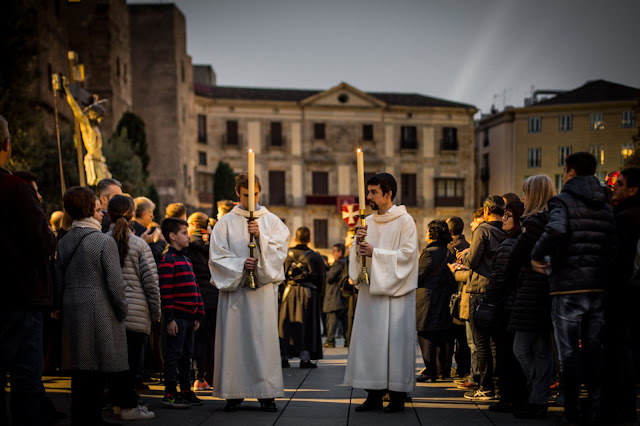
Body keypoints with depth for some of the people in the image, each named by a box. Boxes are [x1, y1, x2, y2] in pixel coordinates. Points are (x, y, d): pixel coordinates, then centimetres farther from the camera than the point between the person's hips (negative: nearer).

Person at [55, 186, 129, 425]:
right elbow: (115, 283, -11)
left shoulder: (63, 243, 7)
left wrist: (64, 308, 18)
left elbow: (59, 282, 11)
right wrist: (122, 312, 1)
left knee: (79, 374, 11)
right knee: (98, 371, 0)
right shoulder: (104, 241, -9)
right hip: (100, 313, -6)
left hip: (72, 313, 6)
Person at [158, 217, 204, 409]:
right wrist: (169, 319, -20)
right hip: (176, 317, -9)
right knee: (173, 355, -4)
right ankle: (170, 395, 0)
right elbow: (166, 292, -17)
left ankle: (186, 392, 22)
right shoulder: (168, 261, -11)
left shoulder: (186, 260, 18)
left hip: (189, 316, 9)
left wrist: (198, 315, 16)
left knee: (186, 356, 14)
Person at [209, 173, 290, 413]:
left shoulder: (271, 221, 11)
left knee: (264, 338, -3)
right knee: (234, 338, -2)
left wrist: (260, 237, -13)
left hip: (264, 288, 0)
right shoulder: (226, 223, 8)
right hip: (234, 288, 0)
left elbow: (280, 251, 0)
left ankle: (266, 394, 2)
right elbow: (217, 258, 2)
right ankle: (234, 393, 4)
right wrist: (240, 265, -12)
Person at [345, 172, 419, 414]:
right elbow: (358, 256, 14)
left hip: (394, 292, -6)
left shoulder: (405, 221, -4)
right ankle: (374, 394, 9)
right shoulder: (368, 222, 14)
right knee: (370, 340, 3)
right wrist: (358, 242, -7)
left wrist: (375, 253, -14)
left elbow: (407, 254, -12)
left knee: (395, 341, -5)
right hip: (371, 290, 6)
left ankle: (398, 396, 2)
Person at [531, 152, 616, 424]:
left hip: (568, 288, -5)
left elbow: (556, 230, -27)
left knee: (569, 354, 1)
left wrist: (537, 255, -14)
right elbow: (613, 248, 7)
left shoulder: (563, 201, -7)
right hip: (598, 289, 5)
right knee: (595, 351, 11)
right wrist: (604, 277, 15)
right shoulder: (605, 207, 12)